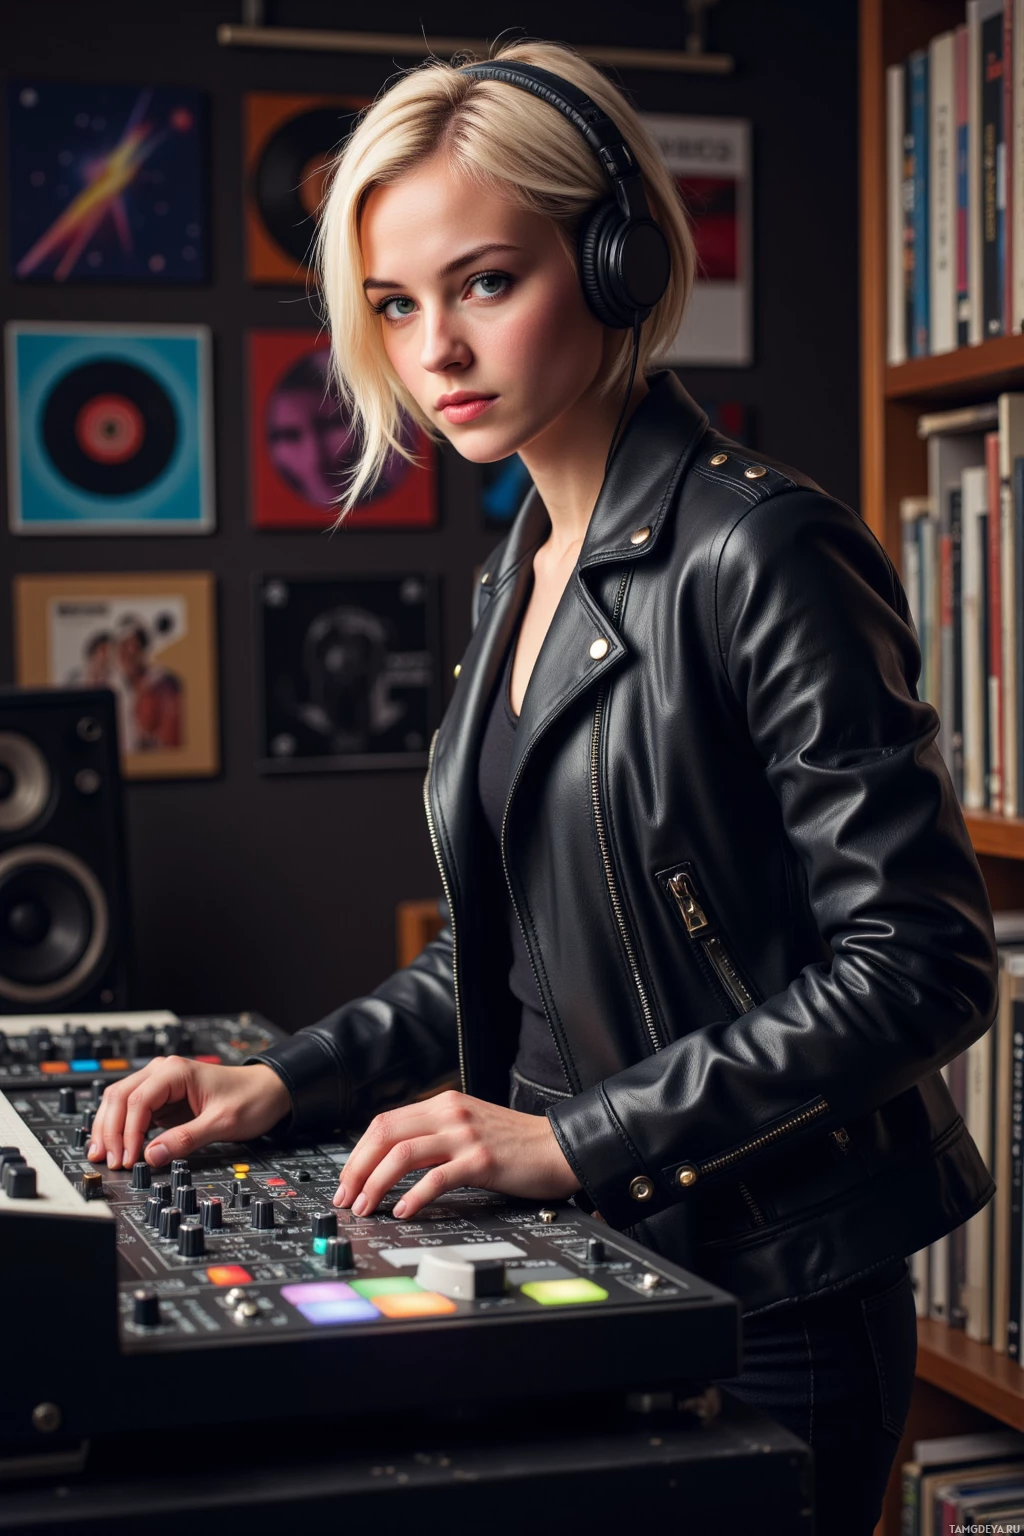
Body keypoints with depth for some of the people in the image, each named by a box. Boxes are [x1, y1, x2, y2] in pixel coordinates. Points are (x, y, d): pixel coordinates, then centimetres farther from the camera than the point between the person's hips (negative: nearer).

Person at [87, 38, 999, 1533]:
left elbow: (920, 963, -19)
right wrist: (290, 1083, 3)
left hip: (760, 1309, -7)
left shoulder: (761, 552, -16)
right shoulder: (519, 580, 10)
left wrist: (576, 1136, -21)